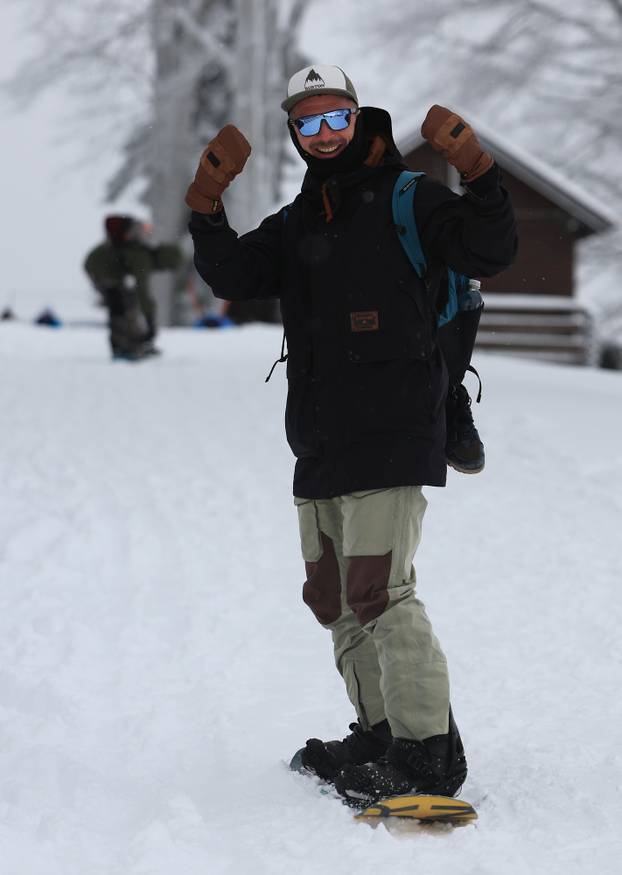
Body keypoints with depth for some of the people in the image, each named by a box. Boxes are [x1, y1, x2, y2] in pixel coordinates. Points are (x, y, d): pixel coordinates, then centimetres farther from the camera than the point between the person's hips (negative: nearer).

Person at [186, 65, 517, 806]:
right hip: (320, 444, 8)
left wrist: (477, 175, -25)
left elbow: (488, 252, -12)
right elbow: (233, 278, 4)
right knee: (335, 599, 13)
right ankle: (380, 732, 24)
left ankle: (429, 754, -14)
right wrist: (208, 206, -9)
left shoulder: (406, 200, 0)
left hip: (392, 435, -8)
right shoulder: (294, 224, 18)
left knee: (379, 593, -16)